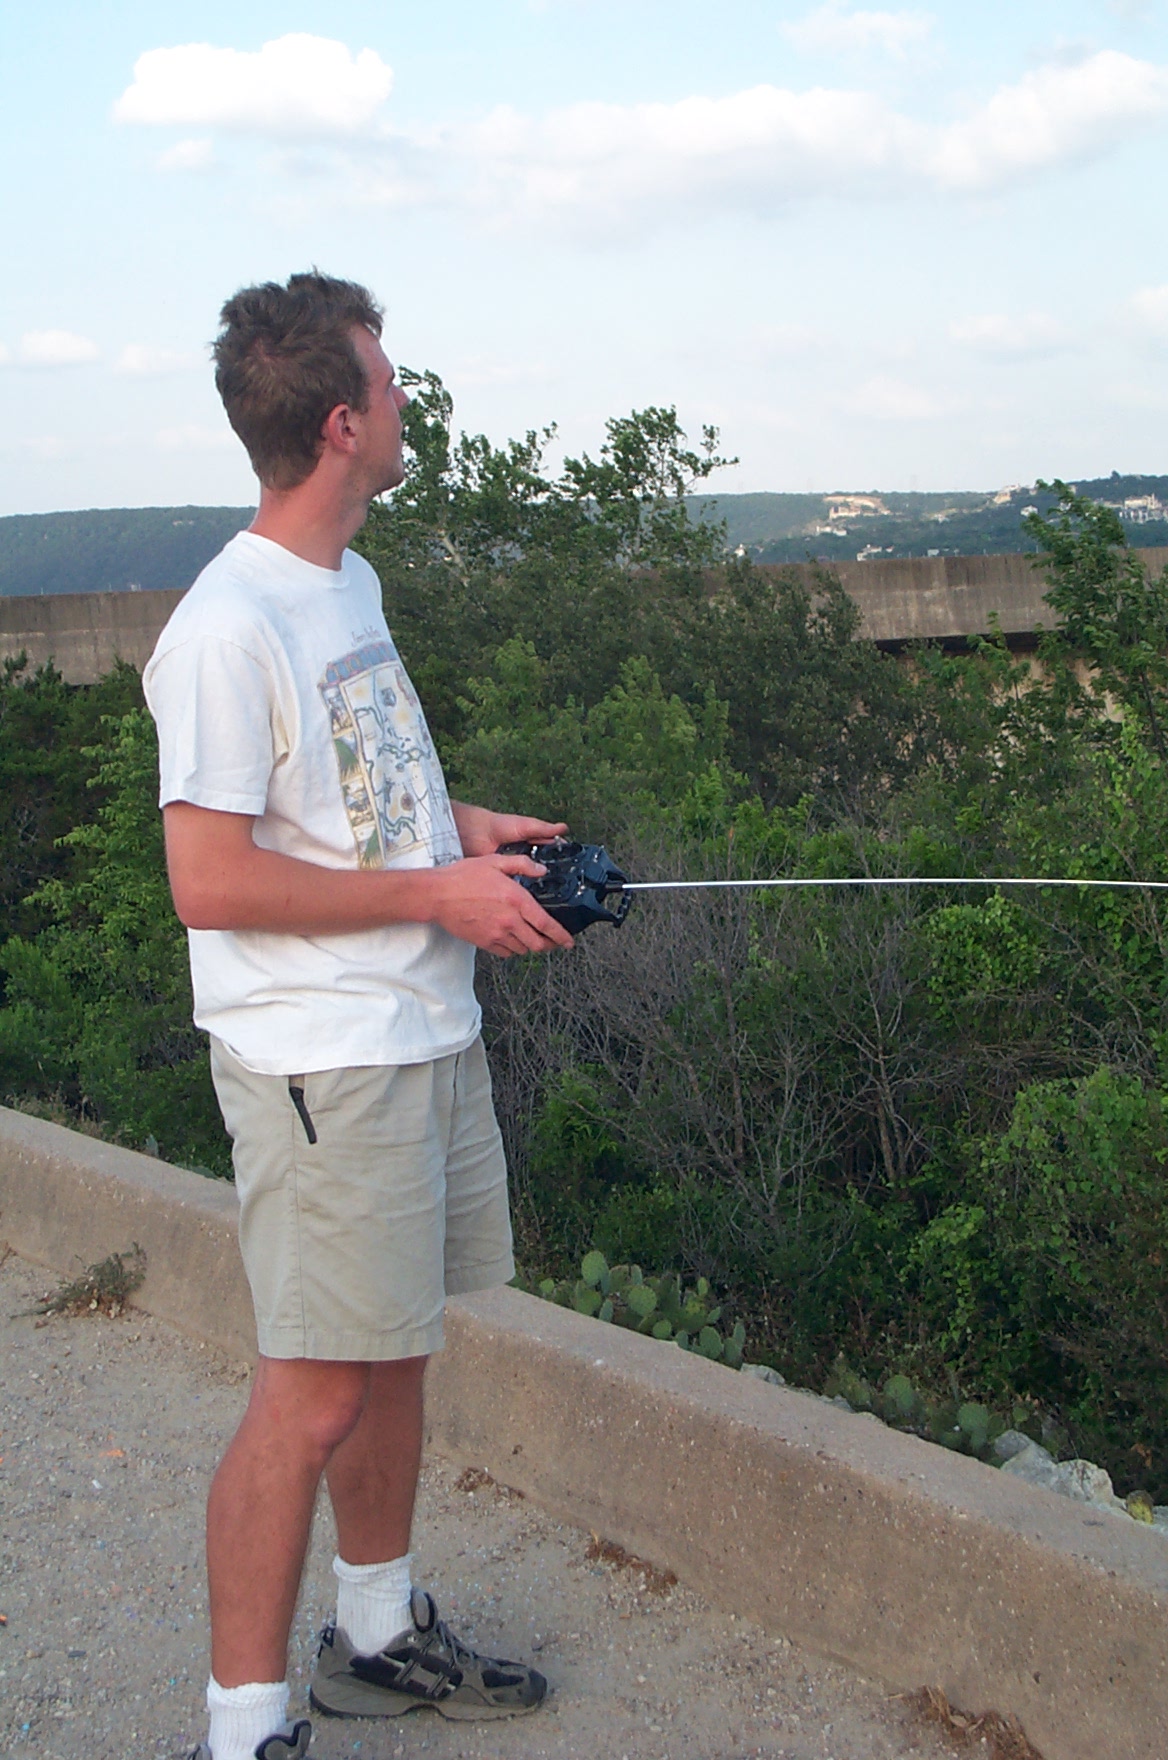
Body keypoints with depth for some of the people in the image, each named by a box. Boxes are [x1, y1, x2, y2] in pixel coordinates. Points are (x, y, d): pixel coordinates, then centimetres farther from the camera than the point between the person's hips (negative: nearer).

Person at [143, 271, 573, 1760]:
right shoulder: (226, 628, -18)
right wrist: (439, 891, -17)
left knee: (393, 1354, 18)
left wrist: (467, 825, 8)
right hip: (321, 1065, -9)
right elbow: (211, 880, -22)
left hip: (429, 1033, 9)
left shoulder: (349, 581, 12)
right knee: (311, 1397, -3)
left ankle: (377, 1635, 36)